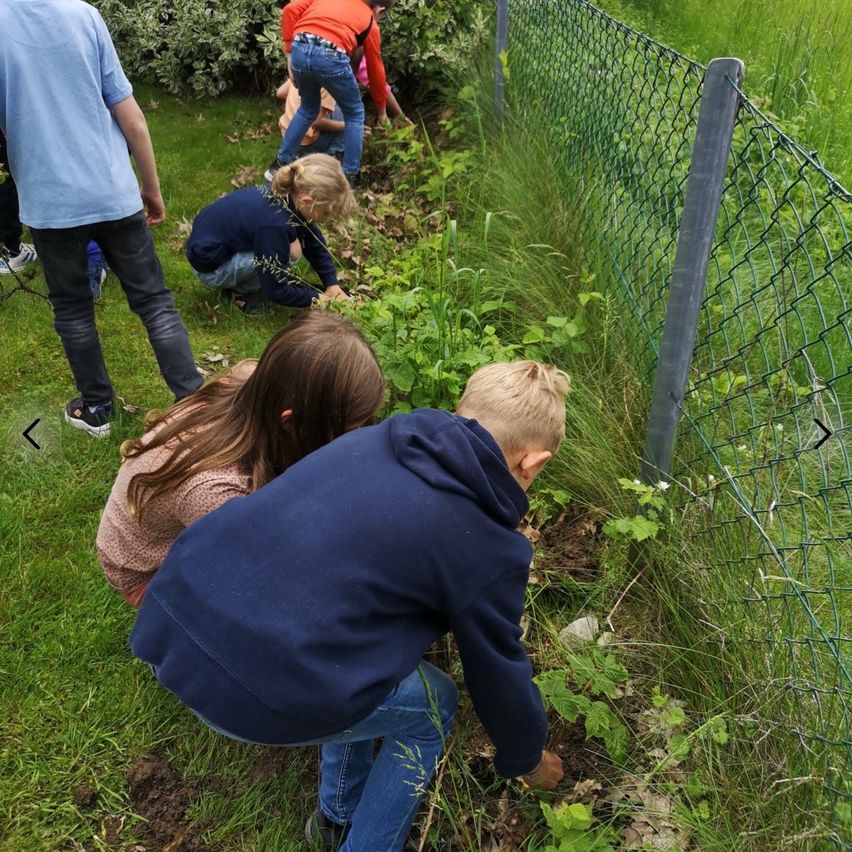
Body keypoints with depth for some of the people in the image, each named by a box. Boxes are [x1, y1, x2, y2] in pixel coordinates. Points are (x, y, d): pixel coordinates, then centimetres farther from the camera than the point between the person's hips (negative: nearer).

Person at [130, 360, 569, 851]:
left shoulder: (376, 440, 15)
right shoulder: (488, 547, -2)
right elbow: (499, 674, 13)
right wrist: (529, 758, 34)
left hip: (171, 617, 7)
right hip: (259, 686, -7)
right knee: (432, 708, 20)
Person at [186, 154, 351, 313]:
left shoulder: (289, 195, -11)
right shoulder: (274, 224, -35)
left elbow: (315, 242, 4)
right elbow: (275, 290, -25)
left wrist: (332, 284, -3)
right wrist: (316, 298, -14)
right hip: (210, 265, -8)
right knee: (290, 251, -23)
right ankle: (239, 290, -2)